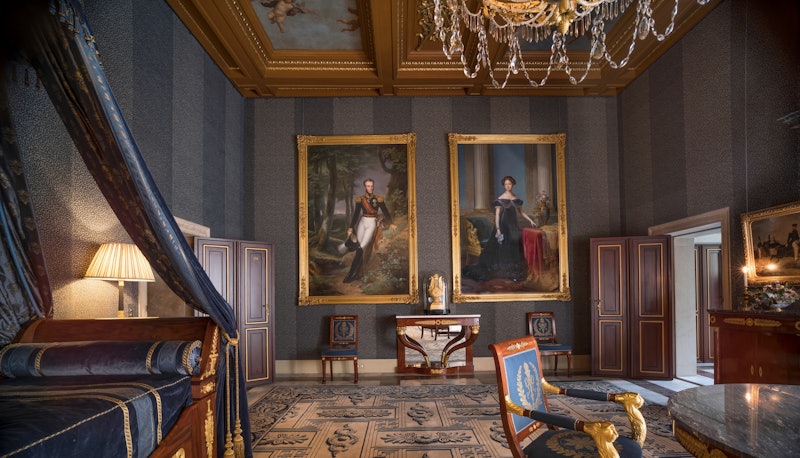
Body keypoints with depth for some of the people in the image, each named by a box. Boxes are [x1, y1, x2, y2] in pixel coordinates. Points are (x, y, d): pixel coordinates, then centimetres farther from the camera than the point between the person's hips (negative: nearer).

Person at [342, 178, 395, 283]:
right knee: (359, 248, -4)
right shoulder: (360, 199, 2)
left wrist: (390, 223, 4)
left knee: (362, 248, -13)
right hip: (362, 223, 3)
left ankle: (352, 273, -10)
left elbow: (385, 211, 5)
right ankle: (359, 273, 3)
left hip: (372, 224, -3)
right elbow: (356, 214, 6)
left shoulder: (378, 199, -3)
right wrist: (351, 227, 3)